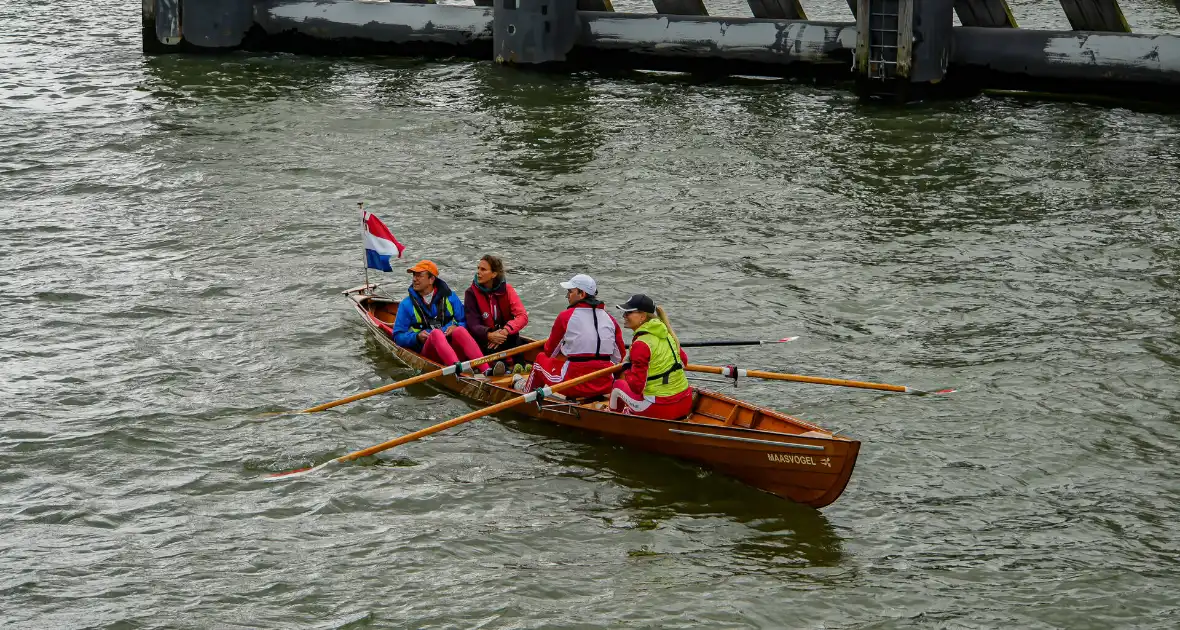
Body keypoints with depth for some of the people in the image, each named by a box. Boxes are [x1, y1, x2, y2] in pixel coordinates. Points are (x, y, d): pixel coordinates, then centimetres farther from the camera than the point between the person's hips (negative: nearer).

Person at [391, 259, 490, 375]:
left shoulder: (448, 296, 13)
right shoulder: (407, 304, 11)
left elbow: (465, 321, 12)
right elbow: (398, 337, 8)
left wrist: (456, 326, -10)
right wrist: (417, 337, -11)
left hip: (453, 347, 1)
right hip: (427, 350, -1)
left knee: (460, 330, -31)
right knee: (436, 333, -33)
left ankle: (486, 370, -53)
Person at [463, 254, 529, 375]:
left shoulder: (506, 289, -2)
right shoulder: (472, 293, -5)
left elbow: (523, 316, -15)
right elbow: (473, 324, -14)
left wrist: (505, 331, -34)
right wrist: (489, 335, -35)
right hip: (483, 340, -1)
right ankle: (497, 364, -56)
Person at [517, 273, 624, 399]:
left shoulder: (566, 316, -7)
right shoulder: (609, 318, 4)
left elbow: (550, 352, 5)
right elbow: (619, 357, 9)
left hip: (575, 387, -4)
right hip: (605, 387, 4)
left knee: (541, 358, 24)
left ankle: (527, 390, 45)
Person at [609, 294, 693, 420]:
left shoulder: (640, 344, -18)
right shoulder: (667, 334, 6)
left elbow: (637, 386, -19)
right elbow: (684, 360, 19)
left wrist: (626, 374, 2)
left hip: (661, 409, -8)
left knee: (618, 385, 15)